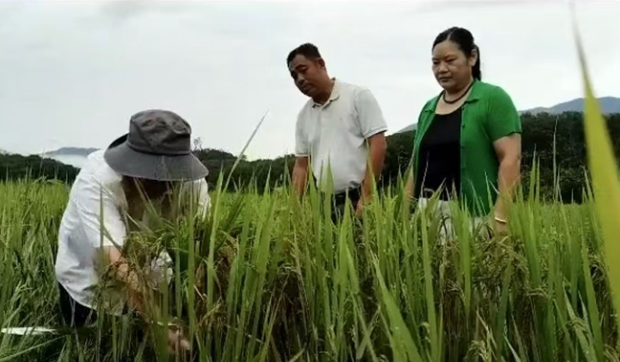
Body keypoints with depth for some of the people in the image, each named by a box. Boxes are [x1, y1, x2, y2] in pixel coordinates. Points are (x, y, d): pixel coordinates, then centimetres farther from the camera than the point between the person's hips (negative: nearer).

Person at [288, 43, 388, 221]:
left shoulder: (358, 96, -2)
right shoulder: (304, 115, 13)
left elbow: (378, 145, -8)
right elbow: (301, 165, 16)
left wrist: (366, 197, -15)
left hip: (357, 201, -5)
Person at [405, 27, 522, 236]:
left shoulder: (493, 99, -2)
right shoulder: (428, 108, 15)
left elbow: (511, 158, -9)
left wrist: (500, 217, -17)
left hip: (473, 215, -5)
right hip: (427, 214, 5)